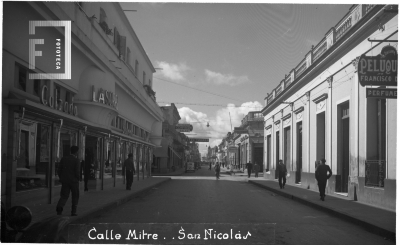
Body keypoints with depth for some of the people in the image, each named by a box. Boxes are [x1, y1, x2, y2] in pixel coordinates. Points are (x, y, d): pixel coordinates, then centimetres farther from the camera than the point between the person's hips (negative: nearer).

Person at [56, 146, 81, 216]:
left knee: (64, 196, 6)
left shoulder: (63, 158, 3)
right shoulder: (76, 161, -11)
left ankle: (59, 207, -21)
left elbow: (59, 170, 3)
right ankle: (73, 212, 13)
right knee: (75, 197, 14)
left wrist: (61, 178, 18)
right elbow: (77, 172, -16)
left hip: (65, 181, 3)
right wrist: (79, 179, 4)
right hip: (74, 181, -3)